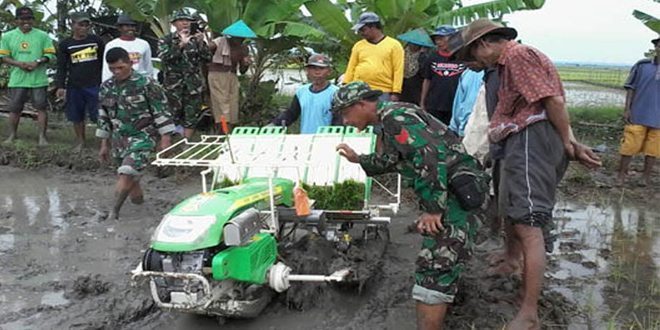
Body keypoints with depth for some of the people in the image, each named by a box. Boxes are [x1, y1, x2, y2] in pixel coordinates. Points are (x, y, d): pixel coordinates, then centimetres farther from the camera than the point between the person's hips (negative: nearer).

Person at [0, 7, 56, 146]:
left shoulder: (42, 36, 2)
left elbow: (50, 54, 1)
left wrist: (37, 62, -16)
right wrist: (18, 64, -12)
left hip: (38, 79, -1)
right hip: (17, 79, 2)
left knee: (41, 108, -1)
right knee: (14, 108, 8)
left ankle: (42, 136, 5)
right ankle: (12, 136, 20)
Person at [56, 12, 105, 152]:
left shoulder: (97, 40, 3)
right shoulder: (65, 44, 3)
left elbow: (104, 62, 9)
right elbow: (61, 67, 4)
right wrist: (60, 86, -5)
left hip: (95, 85, -1)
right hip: (74, 86, 2)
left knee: (99, 115, -4)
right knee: (77, 117, 10)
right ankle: (80, 141, 24)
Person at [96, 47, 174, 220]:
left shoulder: (146, 84, -9)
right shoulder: (106, 88, 7)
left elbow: (161, 111, -7)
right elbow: (103, 117, 16)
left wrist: (165, 139, -10)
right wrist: (104, 144, 18)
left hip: (142, 137, -6)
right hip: (119, 139, 6)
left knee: (126, 174, -20)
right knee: (131, 178, 10)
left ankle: (114, 212, -15)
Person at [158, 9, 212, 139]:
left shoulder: (196, 38, 9)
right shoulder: (166, 40, 1)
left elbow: (207, 58, 2)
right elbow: (165, 57, -16)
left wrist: (201, 43, -14)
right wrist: (181, 44, -24)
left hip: (193, 85, 2)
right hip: (173, 85, -2)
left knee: (191, 117, 5)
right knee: (174, 116, 1)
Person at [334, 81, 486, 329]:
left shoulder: (393, 116, -15)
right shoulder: (390, 120, 17)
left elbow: (431, 155, -26)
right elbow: (393, 160, 33)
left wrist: (433, 208, -25)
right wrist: (359, 160, 32)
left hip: (456, 191, -11)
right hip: (451, 190, 11)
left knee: (434, 266, -13)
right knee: (441, 257, 26)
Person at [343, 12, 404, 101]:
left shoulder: (394, 45, 2)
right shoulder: (358, 45, 13)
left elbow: (398, 70, -3)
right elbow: (351, 68, 13)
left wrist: (395, 93, -9)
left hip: (383, 93, -3)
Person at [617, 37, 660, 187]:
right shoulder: (642, 65, 0)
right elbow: (631, 88, 3)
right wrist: (627, 109, -3)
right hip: (637, 115, -1)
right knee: (629, 146, 1)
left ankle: (646, 177, 19)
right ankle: (621, 175, 13)